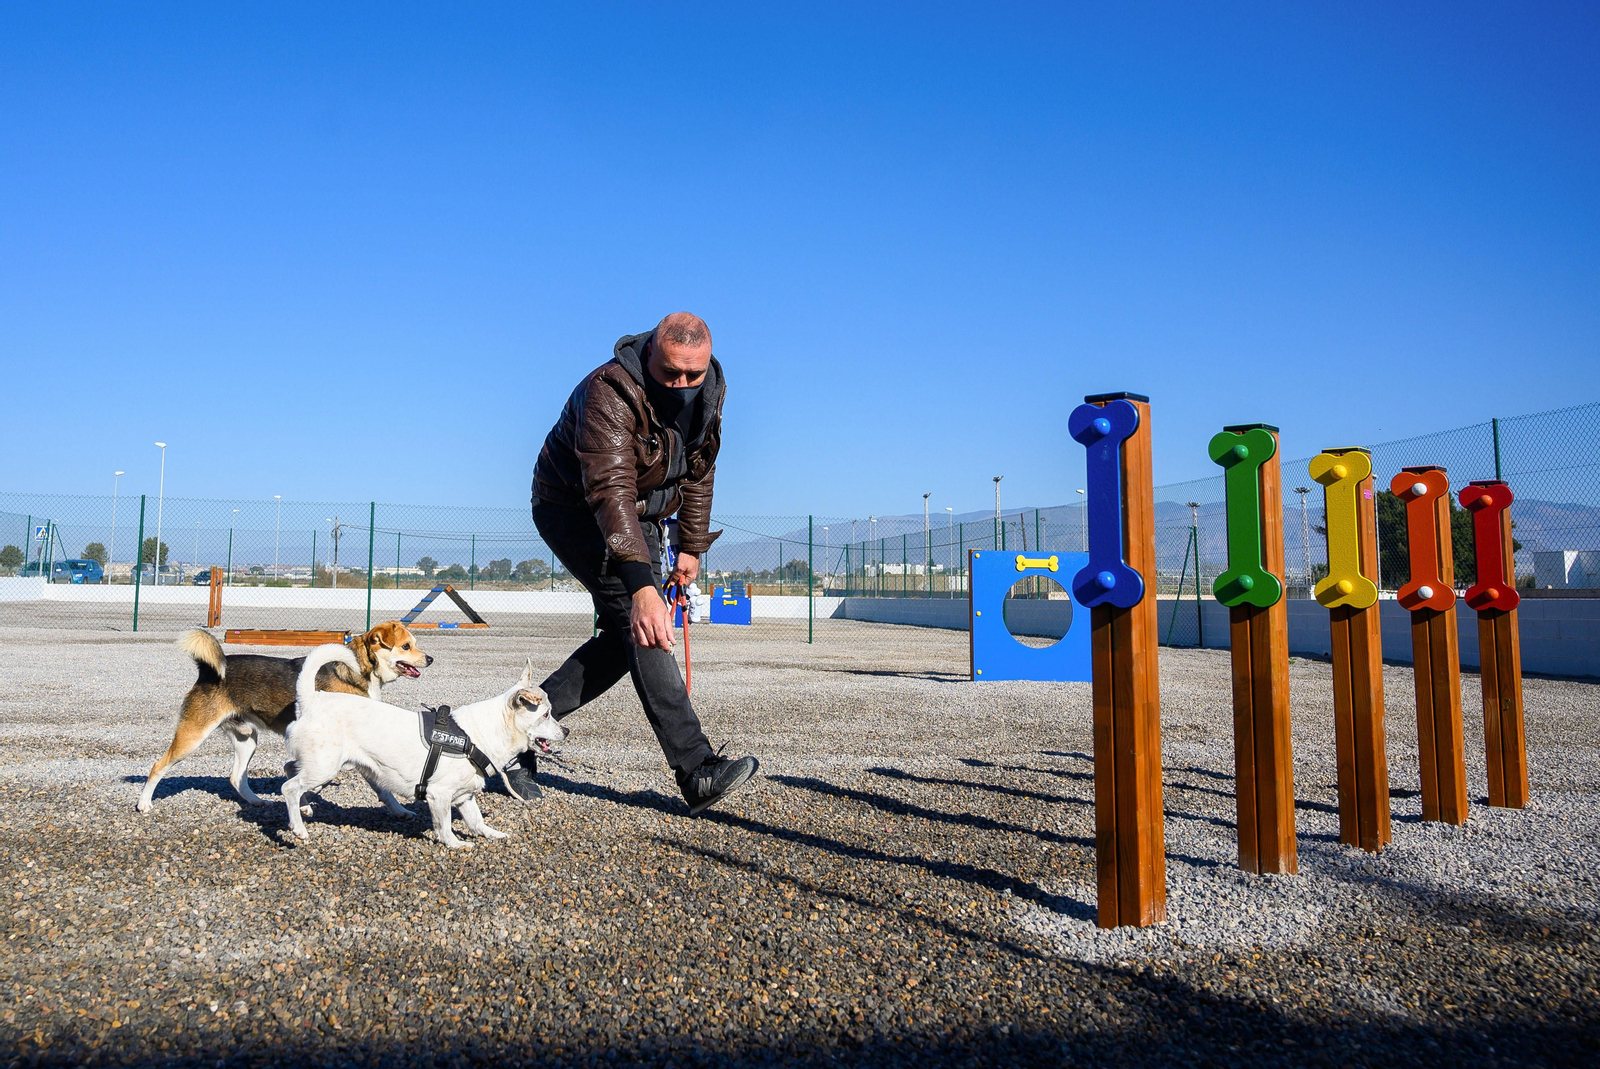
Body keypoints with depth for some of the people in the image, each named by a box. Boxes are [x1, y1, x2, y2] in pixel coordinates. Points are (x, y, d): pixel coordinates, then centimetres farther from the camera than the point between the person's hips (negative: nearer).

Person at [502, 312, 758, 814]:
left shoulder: (708, 392, -9)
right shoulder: (609, 393, -33)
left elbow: (698, 472, 7)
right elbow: (610, 491, -44)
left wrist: (691, 547, 6)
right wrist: (641, 585, -54)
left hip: (639, 517, 8)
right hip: (575, 510, -8)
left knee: (628, 636, 3)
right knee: (640, 623, -23)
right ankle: (697, 772, -25)